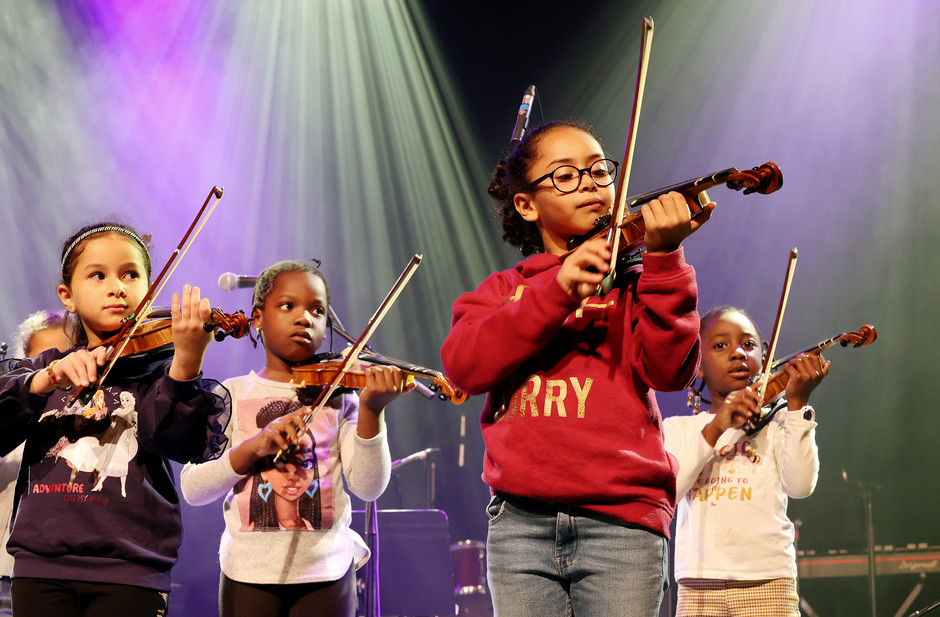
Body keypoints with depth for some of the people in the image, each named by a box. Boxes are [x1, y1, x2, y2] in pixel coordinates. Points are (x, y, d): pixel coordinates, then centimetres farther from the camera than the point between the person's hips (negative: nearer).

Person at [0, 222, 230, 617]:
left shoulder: (158, 367, 4)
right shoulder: (43, 369, 14)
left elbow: (183, 443, -15)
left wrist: (186, 362, -31)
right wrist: (47, 380, -18)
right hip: (39, 564, 3)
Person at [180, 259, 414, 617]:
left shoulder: (340, 394, 4)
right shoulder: (232, 395, 5)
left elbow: (368, 488, -7)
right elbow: (192, 489, -4)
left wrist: (371, 411, -21)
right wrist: (253, 447, -17)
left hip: (326, 571, 0)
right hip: (249, 572, 0)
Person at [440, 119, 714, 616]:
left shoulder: (635, 280, 12)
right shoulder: (503, 289, 16)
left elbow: (668, 369, -6)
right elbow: (463, 365, -5)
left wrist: (663, 257, -15)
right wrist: (558, 291, -13)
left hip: (619, 519, -1)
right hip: (521, 522, 1)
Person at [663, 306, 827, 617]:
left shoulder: (776, 423, 9)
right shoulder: (678, 428, 11)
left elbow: (800, 485, -7)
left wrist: (797, 403, -14)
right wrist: (716, 428, -15)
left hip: (766, 580, -1)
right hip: (699, 583, 1)